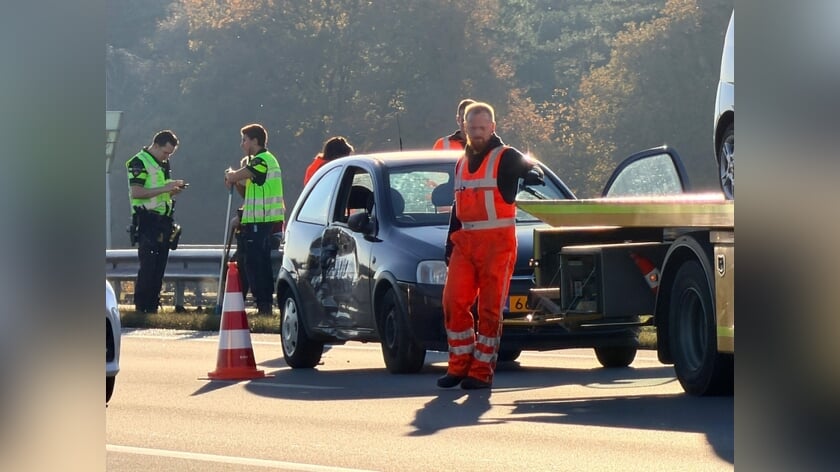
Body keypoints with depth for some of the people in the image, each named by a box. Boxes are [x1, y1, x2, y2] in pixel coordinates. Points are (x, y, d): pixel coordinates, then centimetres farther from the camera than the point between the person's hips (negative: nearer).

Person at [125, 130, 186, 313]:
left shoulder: (163, 164, 18)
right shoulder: (138, 163, -9)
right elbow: (136, 192, -19)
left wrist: (173, 190, 6)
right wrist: (164, 188, -21)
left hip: (163, 222, 8)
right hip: (147, 221, -8)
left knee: (160, 266, 7)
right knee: (148, 267, -10)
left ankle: (153, 307, 11)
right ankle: (141, 308, -6)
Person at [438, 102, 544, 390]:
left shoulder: (505, 158, 2)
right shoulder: (462, 164, 20)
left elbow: (526, 165, -17)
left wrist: (532, 173, -39)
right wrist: (450, 244, 20)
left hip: (497, 243, -6)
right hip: (465, 243, 6)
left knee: (490, 308, -3)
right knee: (454, 302, -2)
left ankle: (482, 371, 0)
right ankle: (460, 365, 7)